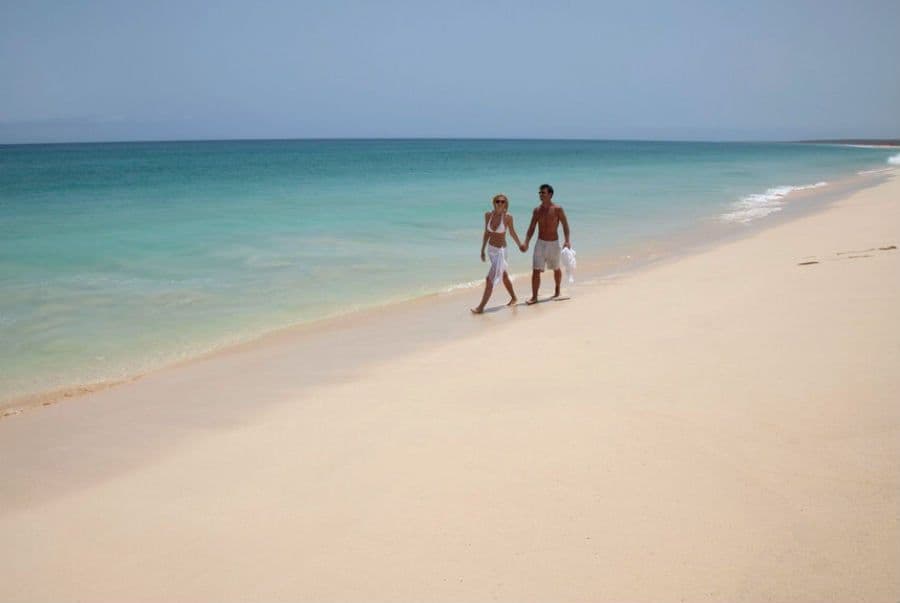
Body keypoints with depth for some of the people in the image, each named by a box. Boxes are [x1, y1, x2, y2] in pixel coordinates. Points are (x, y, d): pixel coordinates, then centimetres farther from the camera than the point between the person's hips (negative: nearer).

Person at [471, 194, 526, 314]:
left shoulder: (507, 217, -16)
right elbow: (486, 233, 6)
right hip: (491, 249, 6)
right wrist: (482, 250, 10)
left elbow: (512, 233, 0)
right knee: (504, 276, 23)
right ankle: (513, 298, 42)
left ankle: (481, 307, -5)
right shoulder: (488, 215, -4)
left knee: (490, 279, -10)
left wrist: (520, 245, 11)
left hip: (500, 251, -6)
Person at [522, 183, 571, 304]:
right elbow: (531, 228, 3)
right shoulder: (537, 210, 1)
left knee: (556, 269, 17)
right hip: (540, 243, 2)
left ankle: (557, 291, 39)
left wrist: (567, 241, -20)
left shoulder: (558, 209, -10)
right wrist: (526, 243, -7)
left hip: (553, 244, -2)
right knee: (536, 270, -9)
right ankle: (534, 297, -6)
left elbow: (565, 225, -8)